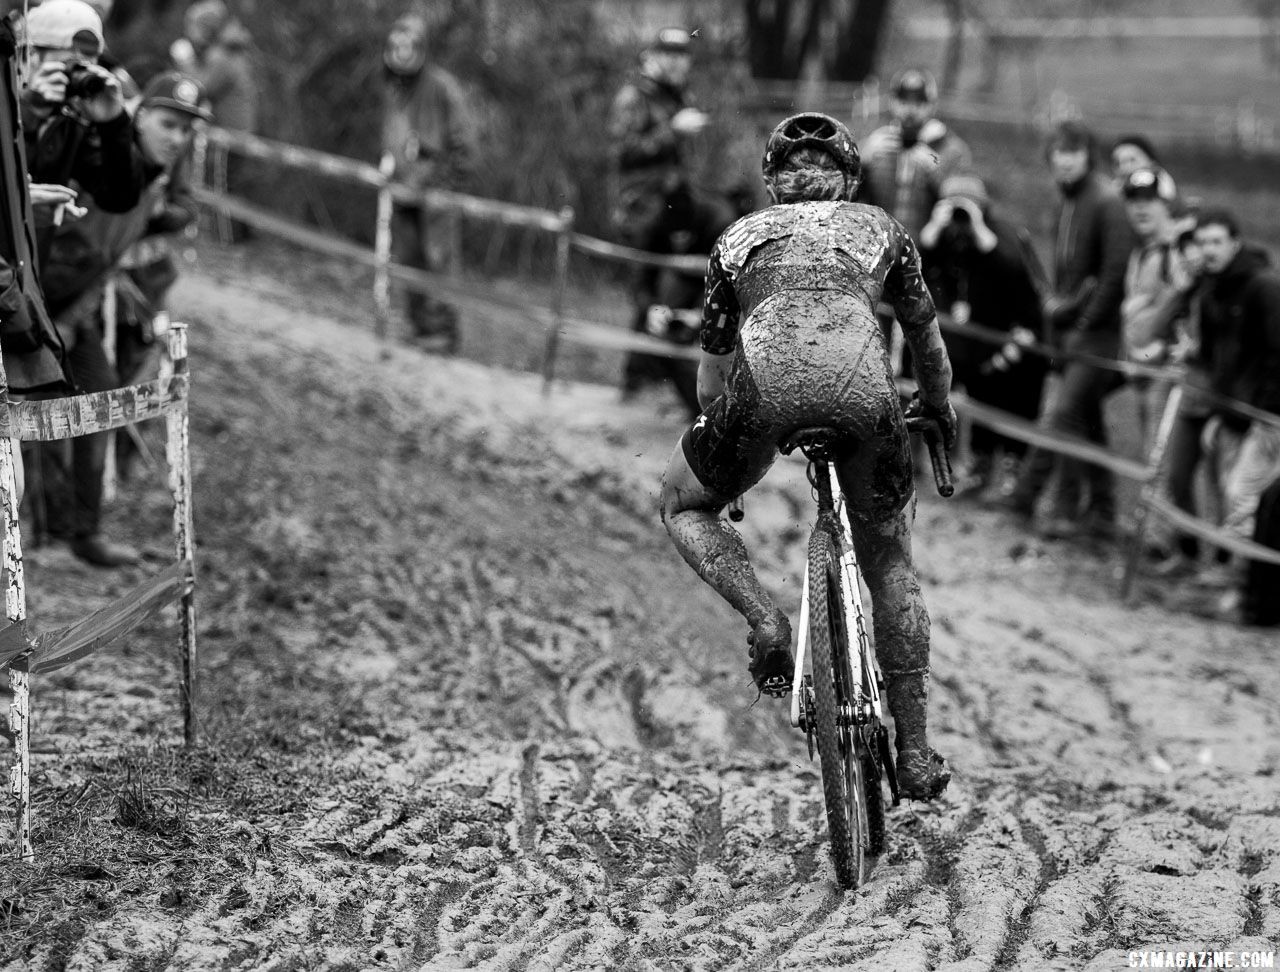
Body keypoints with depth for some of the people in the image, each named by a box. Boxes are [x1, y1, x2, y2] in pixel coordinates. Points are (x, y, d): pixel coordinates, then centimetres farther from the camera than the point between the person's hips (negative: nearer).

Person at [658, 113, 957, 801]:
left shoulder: (739, 235, 33)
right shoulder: (879, 227, 33)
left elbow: (712, 367, 37)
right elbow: (926, 337, 45)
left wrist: (726, 463, 51)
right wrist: (940, 409, 64)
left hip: (765, 380, -1)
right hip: (860, 384, 1)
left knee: (682, 506, 27)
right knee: (891, 568, 19)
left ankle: (765, 622, 3)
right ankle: (915, 753, 19)